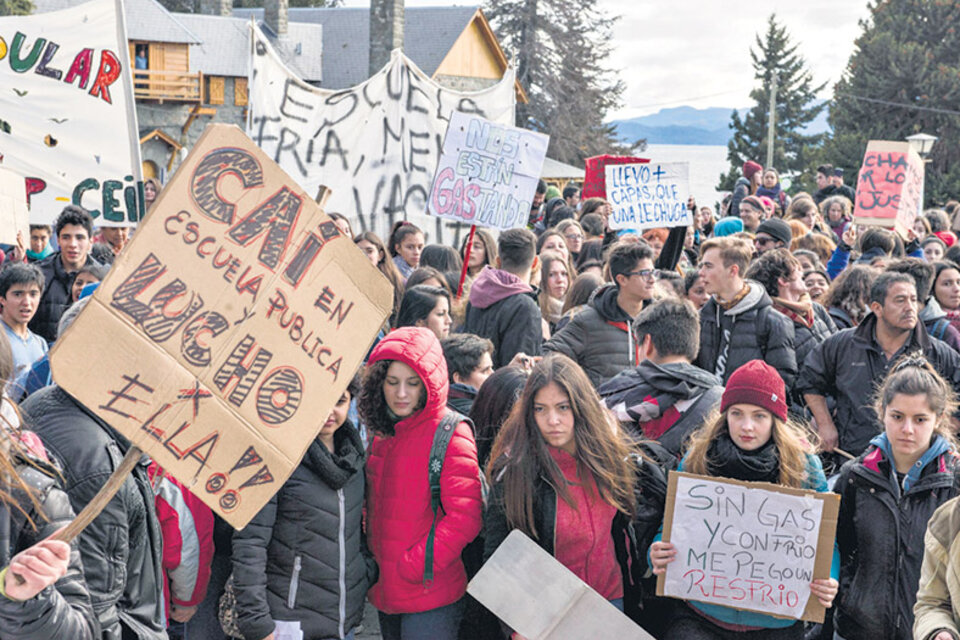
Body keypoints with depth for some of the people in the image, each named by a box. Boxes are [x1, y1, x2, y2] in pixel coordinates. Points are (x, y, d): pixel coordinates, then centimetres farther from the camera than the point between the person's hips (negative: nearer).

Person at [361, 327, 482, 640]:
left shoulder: (450, 433, -11)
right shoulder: (382, 433, 11)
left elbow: (465, 517, -17)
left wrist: (412, 567, -16)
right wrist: (374, 568, 8)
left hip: (430, 599, -7)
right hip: (386, 592, 7)